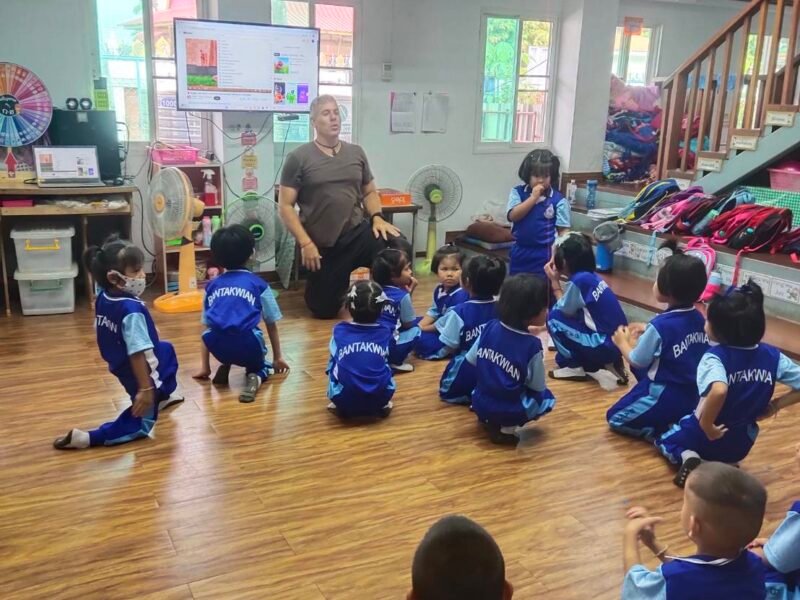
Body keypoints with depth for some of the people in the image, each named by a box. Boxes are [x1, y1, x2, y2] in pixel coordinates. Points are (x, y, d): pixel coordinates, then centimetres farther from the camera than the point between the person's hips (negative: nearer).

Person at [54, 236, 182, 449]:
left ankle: (161, 396, 47)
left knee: (166, 350, 32)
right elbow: (137, 353, -33)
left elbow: (101, 333, 6)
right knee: (141, 425, 11)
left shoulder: (102, 299, -11)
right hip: (138, 373, -8)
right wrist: (145, 388, -30)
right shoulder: (132, 310, -33)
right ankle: (87, 438, -2)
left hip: (119, 365, 8)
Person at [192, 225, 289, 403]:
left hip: (218, 347, 2)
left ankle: (225, 366, 15)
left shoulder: (212, 286, 20)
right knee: (260, 365, 29)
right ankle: (255, 377, -4)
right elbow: (272, 325, 20)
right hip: (248, 346, -2)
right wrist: (278, 358, 33)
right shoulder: (259, 285, 13)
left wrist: (205, 366, 31)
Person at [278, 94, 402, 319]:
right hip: (321, 244, -2)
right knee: (324, 311, 5)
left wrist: (377, 217, -6)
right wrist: (305, 243, -14)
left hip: (357, 232, 2)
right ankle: (338, 284, 41)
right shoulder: (298, 158, -5)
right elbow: (285, 206, -6)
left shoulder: (356, 153, 6)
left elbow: (369, 192, 15)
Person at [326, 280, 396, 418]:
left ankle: (341, 407, 17)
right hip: (379, 398, 1)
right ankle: (383, 406, 18)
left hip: (345, 400, -1)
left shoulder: (339, 331, 3)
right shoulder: (385, 333, 7)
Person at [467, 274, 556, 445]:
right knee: (546, 397, 16)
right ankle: (507, 428, 0)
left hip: (479, 404, 6)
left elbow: (471, 360, 4)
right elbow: (537, 387, -9)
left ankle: (489, 419, 13)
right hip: (509, 411, -6)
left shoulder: (489, 327, -6)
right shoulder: (532, 345, -20)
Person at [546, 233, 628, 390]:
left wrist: (555, 281, 4)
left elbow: (563, 310, -3)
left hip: (606, 345, -9)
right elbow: (569, 310, 15)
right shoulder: (590, 276, 8)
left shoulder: (579, 280, -18)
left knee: (555, 317, -6)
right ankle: (607, 364, 14)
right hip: (617, 342, 9)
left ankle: (574, 366, 7)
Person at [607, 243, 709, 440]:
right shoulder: (698, 318, -3)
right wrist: (647, 333, 14)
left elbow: (637, 362, -11)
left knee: (615, 417, 12)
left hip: (666, 397, -7)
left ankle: (662, 431, -7)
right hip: (693, 395, 7)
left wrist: (623, 342, 6)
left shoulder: (660, 325, -24)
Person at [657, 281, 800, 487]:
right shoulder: (772, 356, -11)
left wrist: (706, 425, -33)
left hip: (707, 437, -5)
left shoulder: (715, 356, -27)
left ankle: (687, 457, -4)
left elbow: (719, 391, -46)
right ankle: (725, 463, 8)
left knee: (664, 438, 26)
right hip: (741, 444, 5)